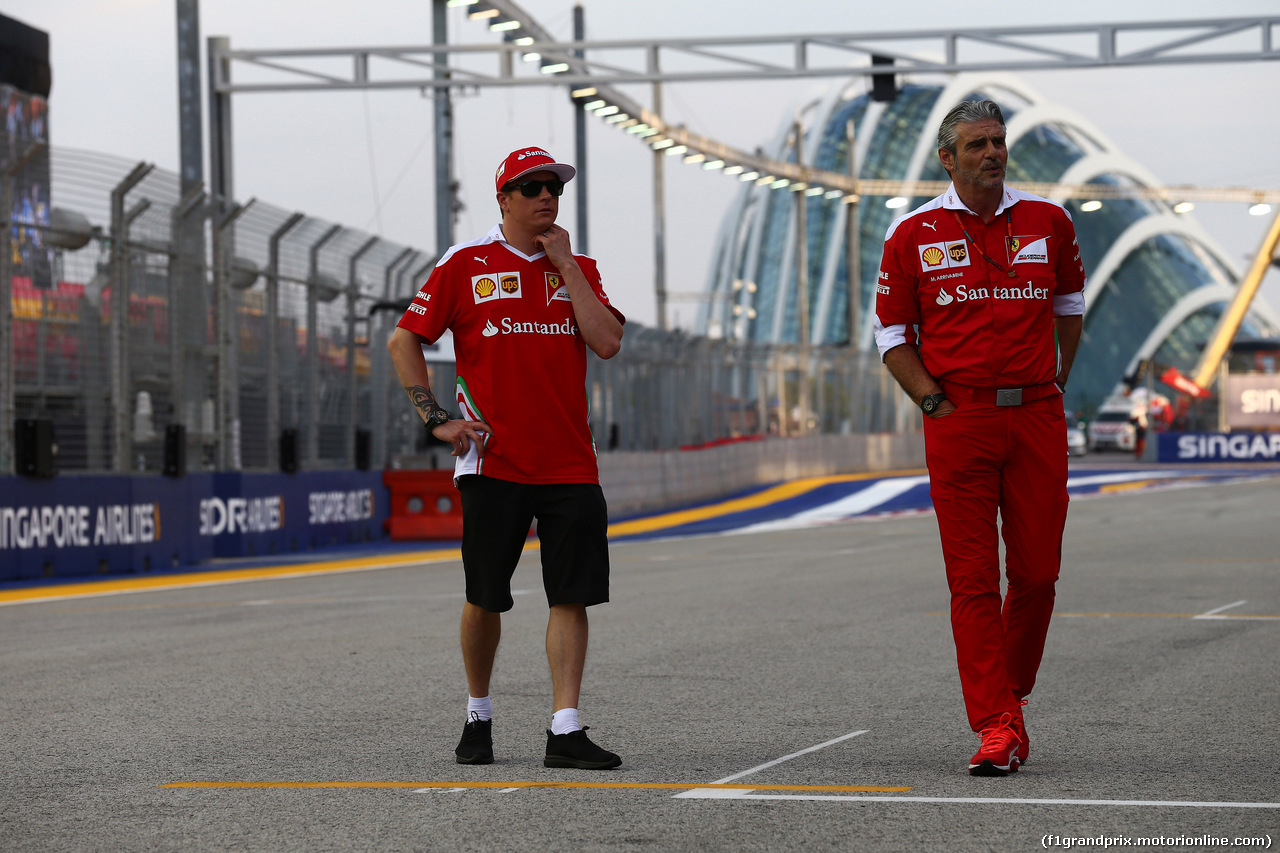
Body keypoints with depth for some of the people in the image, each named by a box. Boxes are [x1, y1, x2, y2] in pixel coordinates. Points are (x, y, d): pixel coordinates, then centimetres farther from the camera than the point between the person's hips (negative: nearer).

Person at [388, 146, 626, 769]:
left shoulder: (578, 268, 11)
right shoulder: (465, 265, 2)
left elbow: (607, 342, -5)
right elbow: (404, 341, 4)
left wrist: (564, 264, -4)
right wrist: (436, 419, -5)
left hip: (569, 463, 2)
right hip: (494, 461, -2)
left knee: (572, 596, -4)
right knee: (485, 597, 3)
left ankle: (565, 731, -3)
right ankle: (478, 717, 23)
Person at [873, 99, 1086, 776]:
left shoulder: (1048, 222, 7)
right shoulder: (913, 234, 1)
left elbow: (1069, 301, 23)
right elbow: (891, 332, 8)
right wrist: (932, 402, -3)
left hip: (1038, 416, 2)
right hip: (958, 420, -2)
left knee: (1037, 573, 4)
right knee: (973, 580, -5)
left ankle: (1012, 693, 26)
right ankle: (997, 727, -5)